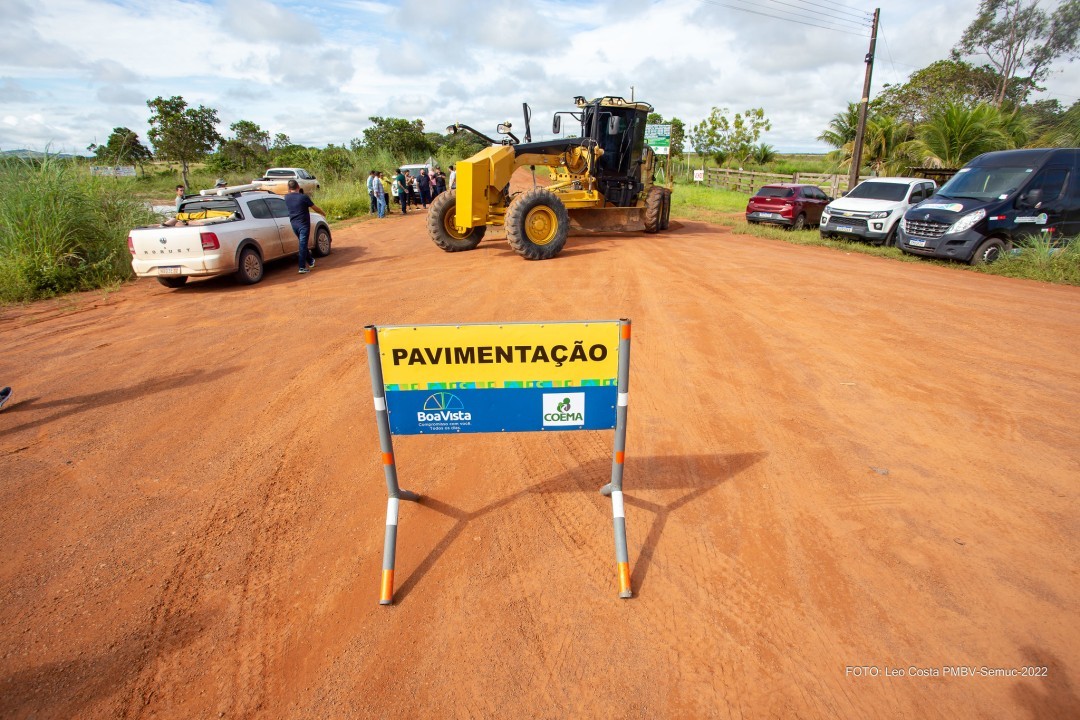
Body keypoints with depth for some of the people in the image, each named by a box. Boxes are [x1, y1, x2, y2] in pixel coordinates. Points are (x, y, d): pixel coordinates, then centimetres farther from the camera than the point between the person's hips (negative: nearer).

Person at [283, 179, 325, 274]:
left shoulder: (287, 197, 1)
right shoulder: (303, 197, -14)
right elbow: (315, 208, -2)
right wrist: (323, 213, 14)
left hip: (293, 224, 6)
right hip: (303, 224, -6)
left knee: (302, 243, 22)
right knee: (303, 245, -5)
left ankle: (310, 261, 37)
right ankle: (302, 267, -8)